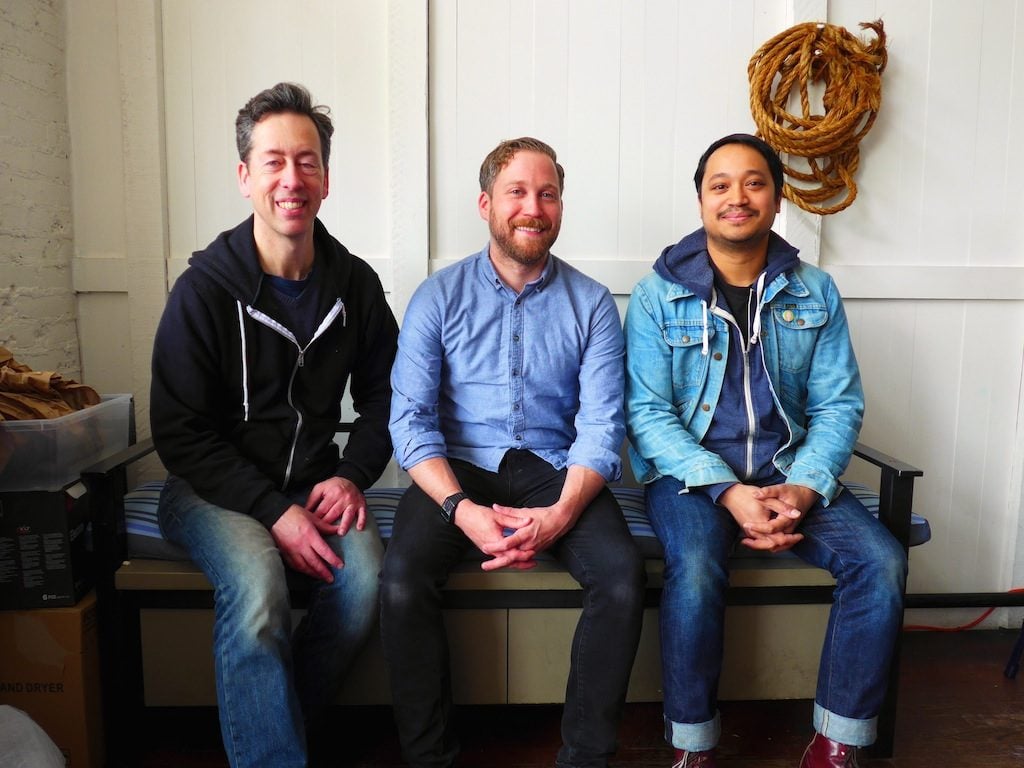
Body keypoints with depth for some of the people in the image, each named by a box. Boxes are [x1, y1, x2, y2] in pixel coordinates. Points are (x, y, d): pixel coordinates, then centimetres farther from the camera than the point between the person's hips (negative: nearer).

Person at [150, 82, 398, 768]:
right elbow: (181, 435, -9)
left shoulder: (355, 284, 2)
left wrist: (351, 475, -6)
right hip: (213, 489, -3)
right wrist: (274, 512, -18)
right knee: (257, 585, -32)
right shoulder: (204, 289, -9)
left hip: (314, 485, 3)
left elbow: (382, 395, 11)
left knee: (366, 577, -24)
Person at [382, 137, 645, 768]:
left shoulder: (592, 304, 4)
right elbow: (411, 420, -5)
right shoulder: (439, 297, 2)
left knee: (623, 577, -25)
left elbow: (602, 426, -3)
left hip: (555, 471, 1)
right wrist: (463, 509, -21)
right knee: (403, 580, -26)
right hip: (459, 470, 0)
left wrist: (561, 514, -21)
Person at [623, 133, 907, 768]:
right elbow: (648, 413, -9)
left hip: (790, 470, 4)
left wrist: (803, 488, -14)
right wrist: (728, 493, -20)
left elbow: (839, 406, 4)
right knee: (697, 568, -32)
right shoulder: (659, 294, -3)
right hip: (690, 470, -3)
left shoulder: (815, 293, 7)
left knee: (881, 562, -19)